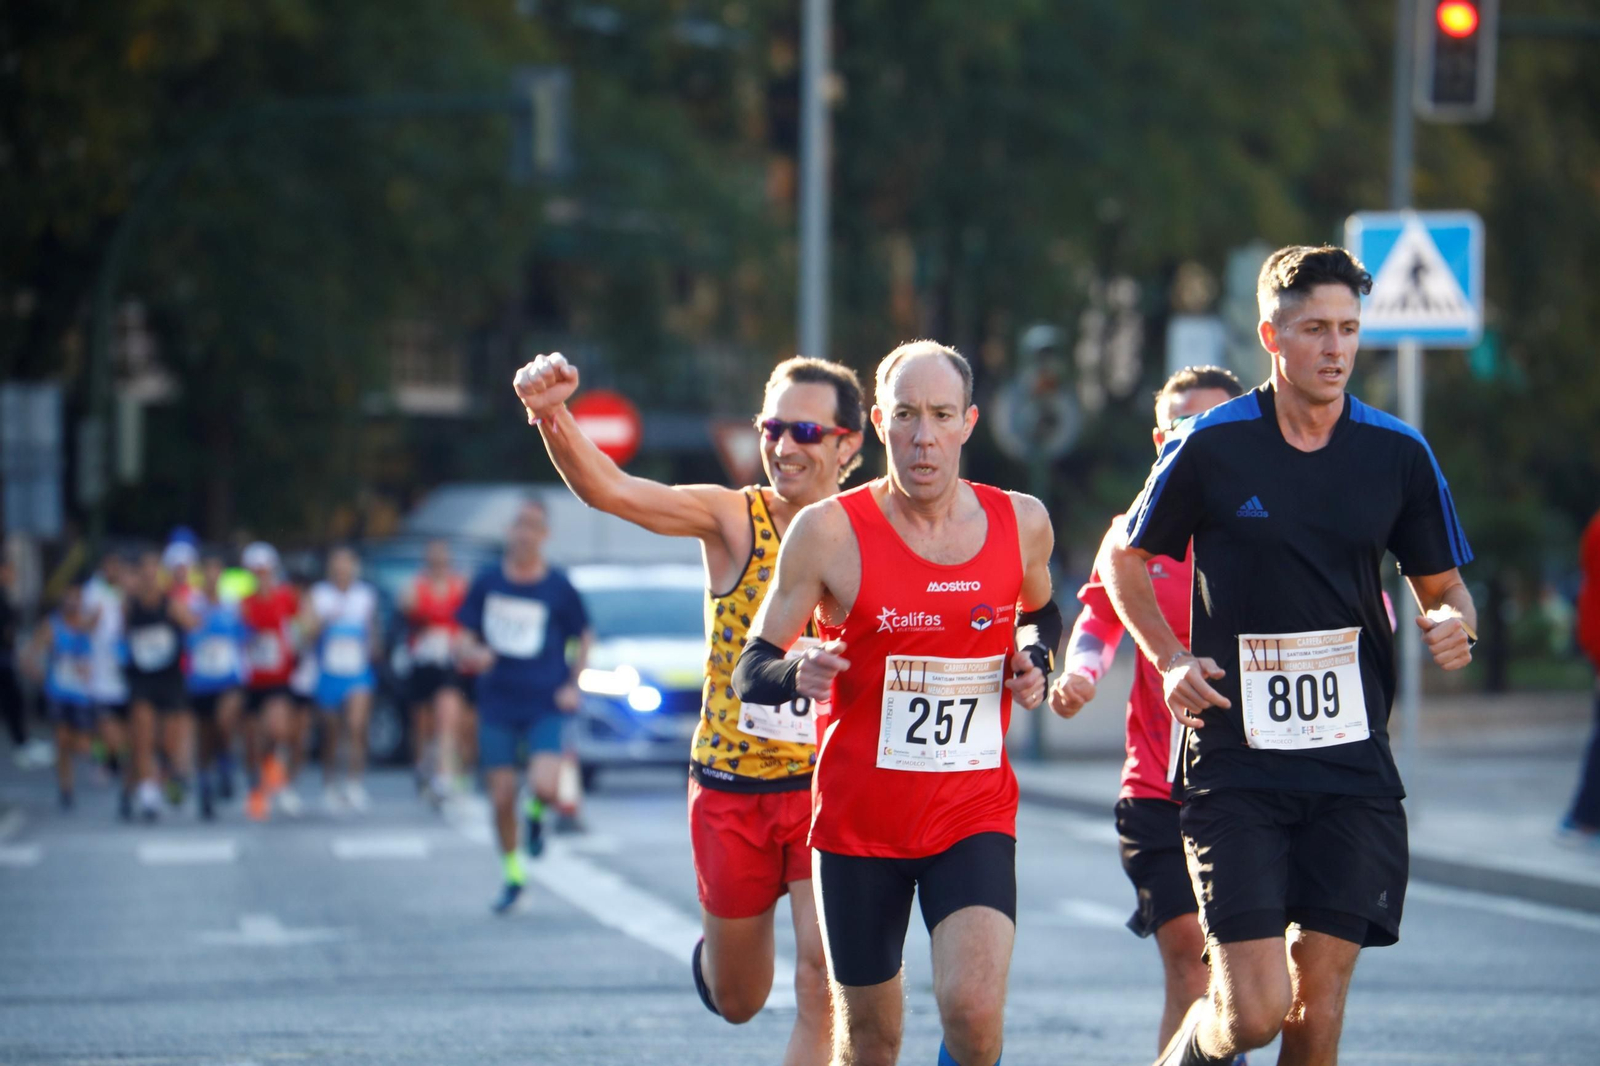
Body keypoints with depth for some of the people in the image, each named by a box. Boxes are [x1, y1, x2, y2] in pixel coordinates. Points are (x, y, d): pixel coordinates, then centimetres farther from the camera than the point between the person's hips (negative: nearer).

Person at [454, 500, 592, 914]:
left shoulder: (558, 586, -3)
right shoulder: (487, 582, 2)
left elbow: (584, 637, 9)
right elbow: (463, 639, 8)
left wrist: (574, 685, -2)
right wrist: (474, 653, -15)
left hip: (546, 705, -2)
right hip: (498, 706, 2)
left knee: (543, 786, -22)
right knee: (502, 798, 2)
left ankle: (536, 814, 15)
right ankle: (513, 875, 23)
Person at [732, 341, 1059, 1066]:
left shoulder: (1021, 522, 1)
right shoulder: (830, 530, -9)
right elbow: (750, 671, -4)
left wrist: (1034, 660, 0)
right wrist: (798, 674, -26)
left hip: (975, 814, 1)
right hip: (858, 816, -1)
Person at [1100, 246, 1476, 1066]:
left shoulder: (1398, 453, 4)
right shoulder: (1211, 448, -3)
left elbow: (1443, 586, 15)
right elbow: (1123, 560, 12)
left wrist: (1453, 623, -8)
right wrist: (1171, 661, -1)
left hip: (1352, 767, 3)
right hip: (1235, 765, -2)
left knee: (1319, 999, -1)